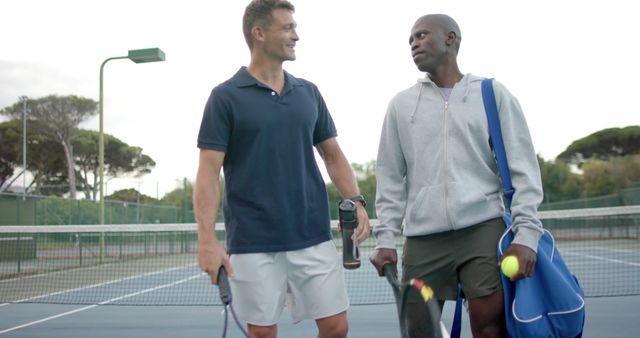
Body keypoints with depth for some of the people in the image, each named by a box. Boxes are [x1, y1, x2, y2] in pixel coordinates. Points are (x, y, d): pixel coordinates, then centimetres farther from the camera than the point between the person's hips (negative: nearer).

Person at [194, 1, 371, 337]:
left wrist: (355, 200, -2)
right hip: (253, 244, -4)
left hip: (314, 238, 4)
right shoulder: (226, 97, -3)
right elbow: (209, 172, -7)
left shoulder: (309, 93, 10)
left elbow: (332, 155, 15)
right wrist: (207, 239, -17)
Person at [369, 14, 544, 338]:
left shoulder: (493, 93, 8)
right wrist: (385, 237, 4)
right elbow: (390, 177, 13)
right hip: (422, 237, 3)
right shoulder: (401, 104, 15)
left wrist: (526, 232, -8)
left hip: (483, 230, -2)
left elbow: (522, 167, 2)